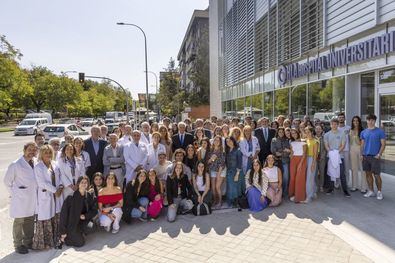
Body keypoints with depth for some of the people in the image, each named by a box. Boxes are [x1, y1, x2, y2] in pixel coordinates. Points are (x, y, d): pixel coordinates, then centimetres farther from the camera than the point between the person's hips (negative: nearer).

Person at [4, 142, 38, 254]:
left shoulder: (36, 162, 1)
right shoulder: (16, 165, -13)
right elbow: (7, 181, -3)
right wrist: (14, 194, -1)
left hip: (33, 198, 5)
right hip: (20, 199, -5)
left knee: (30, 220, 16)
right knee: (19, 222, 8)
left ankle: (28, 241, 31)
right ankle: (18, 245, 23)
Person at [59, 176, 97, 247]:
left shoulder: (89, 196, -5)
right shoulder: (71, 196, -20)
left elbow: (94, 210, 1)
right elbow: (64, 213, -18)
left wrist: (85, 216, -19)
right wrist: (63, 232, -18)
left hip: (81, 224, 6)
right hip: (71, 224, -6)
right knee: (80, 243, -13)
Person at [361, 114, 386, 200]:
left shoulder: (380, 131, -2)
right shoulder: (363, 132, 9)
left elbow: (383, 144, -4)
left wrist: (379, 154, -13)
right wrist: (362, 154, 4)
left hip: (375, 157, -4)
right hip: (366, 156, 4)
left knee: (376, 175, -1)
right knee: (368, 174, 9)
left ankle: (379, 192, 13)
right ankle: (371, 191, 20)